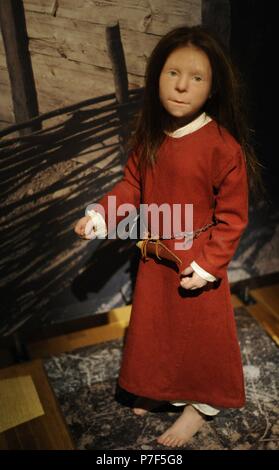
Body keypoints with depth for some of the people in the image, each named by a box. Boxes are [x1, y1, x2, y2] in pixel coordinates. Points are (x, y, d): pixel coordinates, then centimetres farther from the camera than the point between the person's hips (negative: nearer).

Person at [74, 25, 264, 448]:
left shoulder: (223, 147, -23)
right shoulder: (149, 137, -5)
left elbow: (233, 215, -17)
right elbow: (131, 185, 4)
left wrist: (208, 263, -18)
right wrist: (101, 216, -11)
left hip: (197, 263, -6)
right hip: (154, 257, 6)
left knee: (202, 331, 13)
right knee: (154, 326, 22)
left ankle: (204, 402, 38)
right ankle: (162, 386, 48)